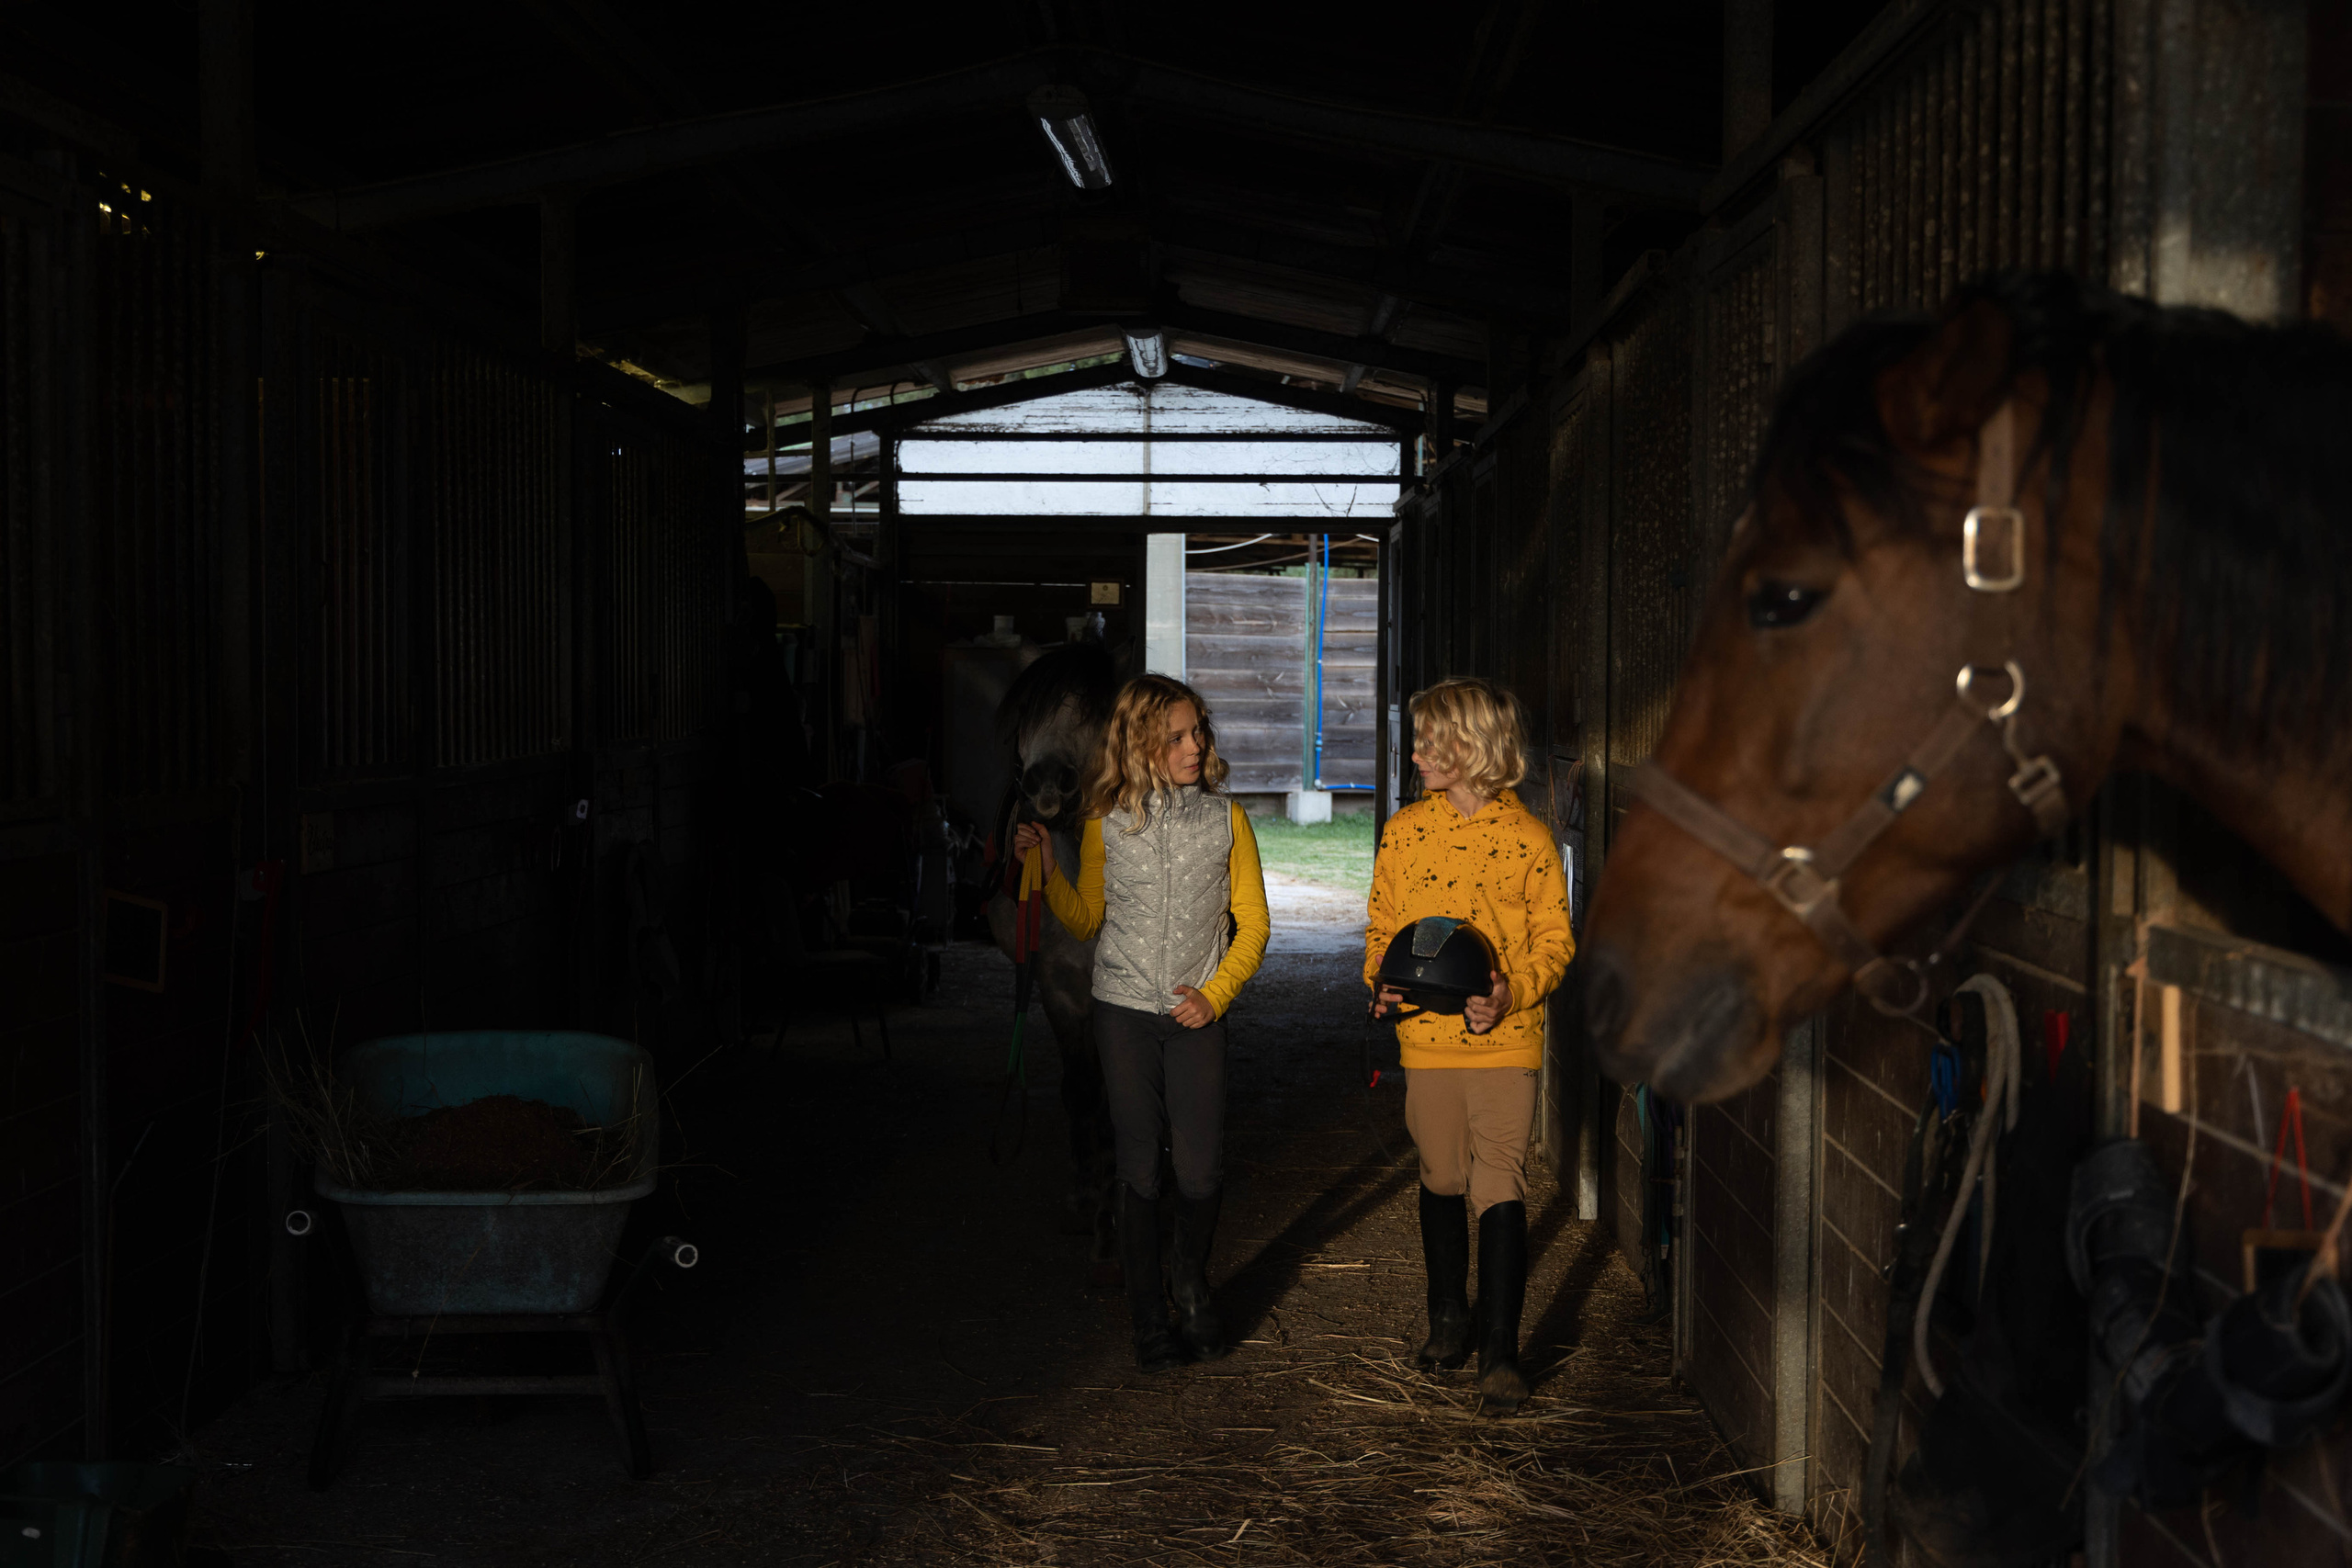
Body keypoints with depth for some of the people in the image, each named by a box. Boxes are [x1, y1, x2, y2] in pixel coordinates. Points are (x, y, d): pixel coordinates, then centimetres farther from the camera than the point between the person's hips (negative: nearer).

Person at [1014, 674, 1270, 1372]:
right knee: (1139, 1171, 1)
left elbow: (1251, 922, 5)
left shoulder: (1224, 816, 1)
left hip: (1197, 1015, 0)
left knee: (1201, 1170, -3)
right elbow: (1086, 920, 11)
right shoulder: (1107, 822, 2)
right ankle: (1150, 1320, 14)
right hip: (1124, 1010, 0)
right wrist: (1046, 868, -3)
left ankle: (1193, 1287, 25)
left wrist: (1215, 994, -6)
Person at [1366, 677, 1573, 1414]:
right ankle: (1449, 1317, 33)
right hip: (1427, 1036, 3)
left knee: (1501, 1190, -6)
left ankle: (1500, 1353, -3)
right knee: (1441, 1181, 14)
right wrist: (1381, 981, -7)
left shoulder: (1528, 838, -3)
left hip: (1505, 1040, -3)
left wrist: (1511, 994, -17)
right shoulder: (1404, 831, 5)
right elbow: (1382, 925, 13)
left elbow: (1555, 939, 1)